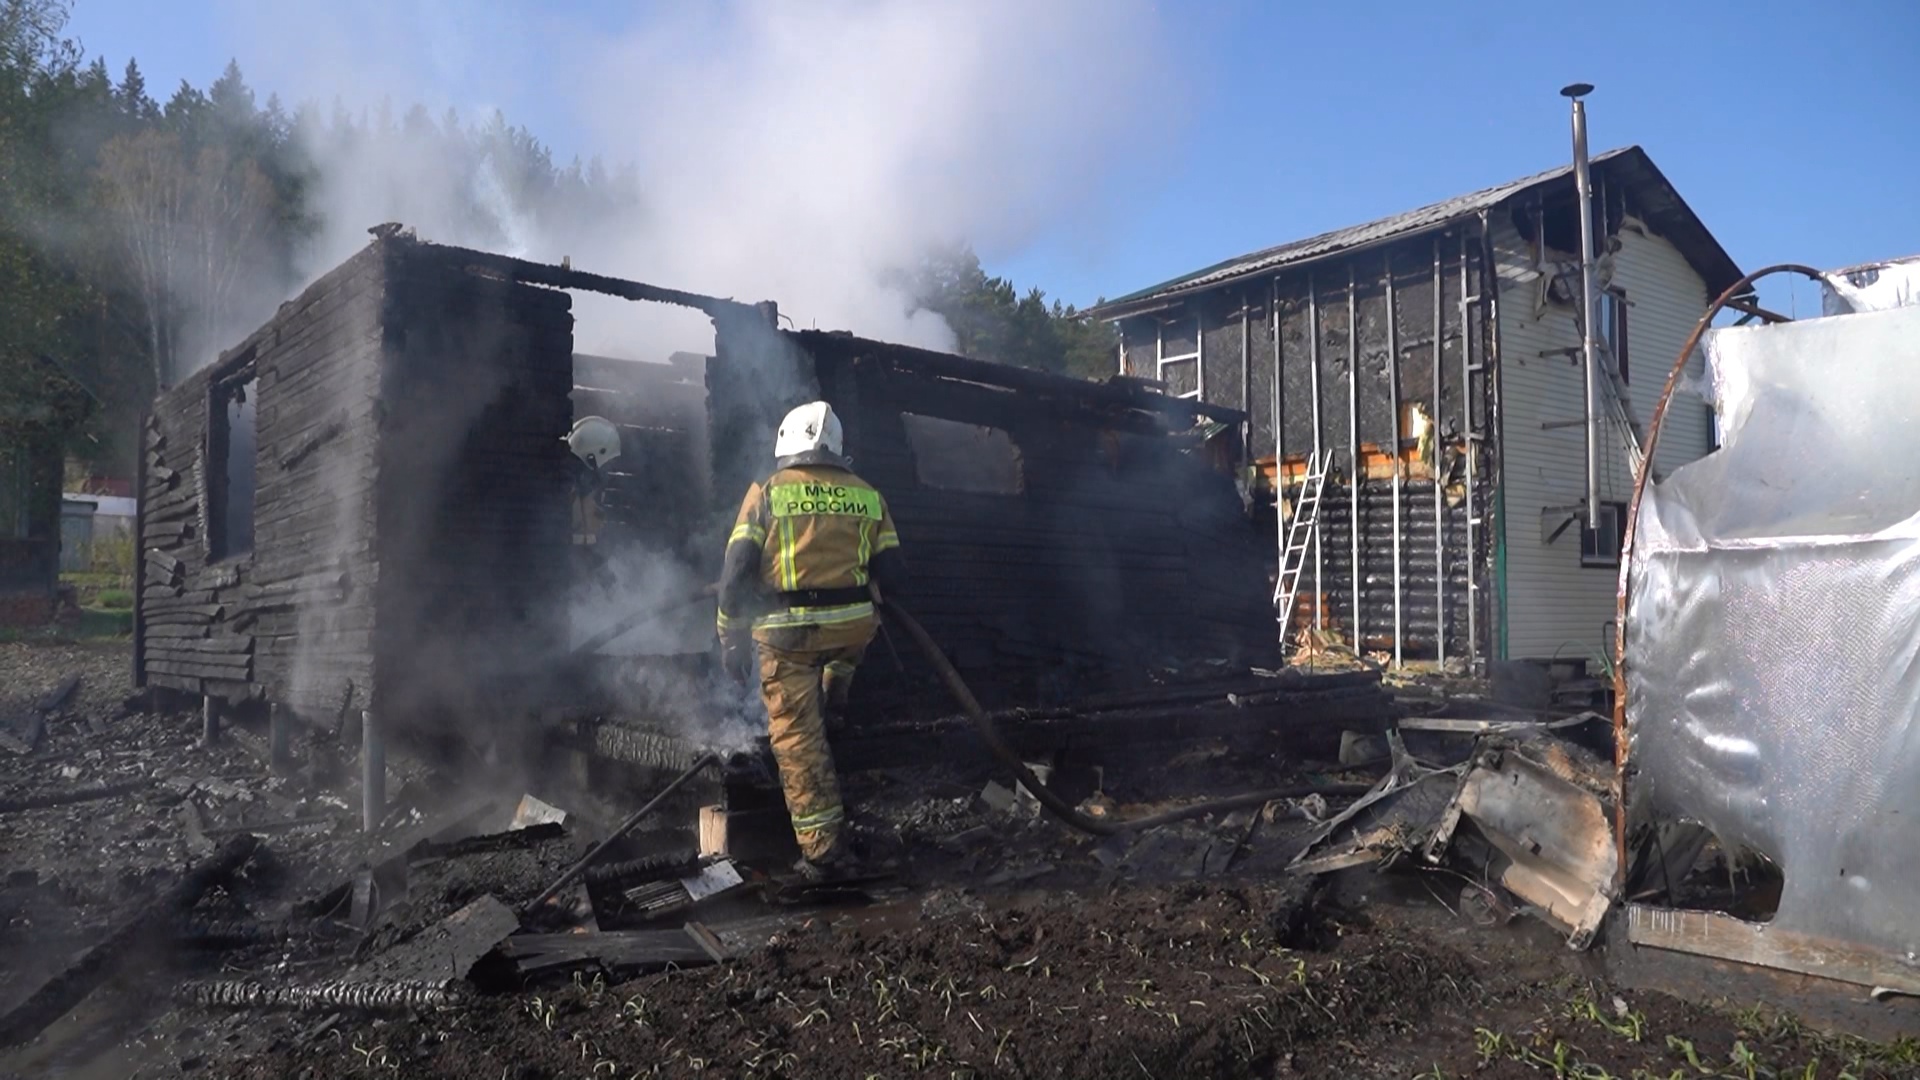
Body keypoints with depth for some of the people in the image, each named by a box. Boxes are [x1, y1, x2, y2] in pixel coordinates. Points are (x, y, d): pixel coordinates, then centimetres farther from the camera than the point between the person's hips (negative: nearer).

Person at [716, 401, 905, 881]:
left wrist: (732, 636, 5)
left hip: (789, 631, -3)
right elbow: (890, 573, 6)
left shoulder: (768, 492, 2)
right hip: (853, 626, 3)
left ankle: (824, 849, 7)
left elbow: (737, 570, -3)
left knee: (798, 739, 5)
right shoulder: (867, 495, 8)